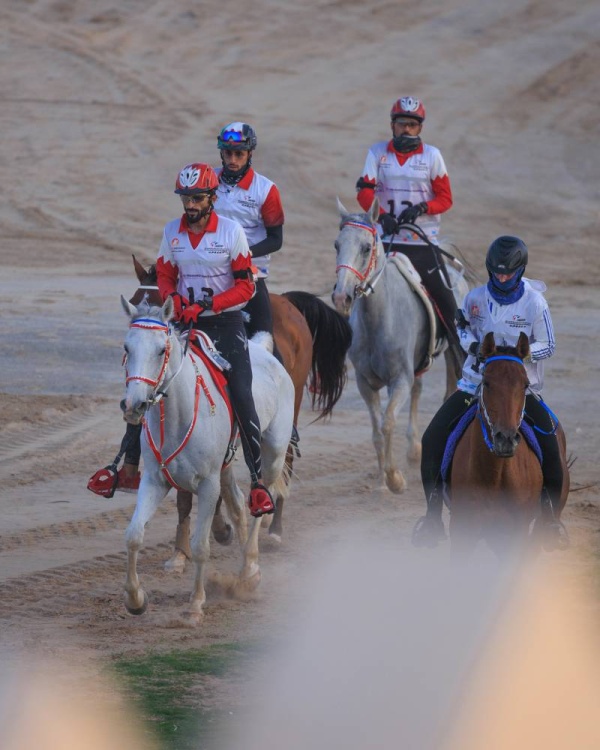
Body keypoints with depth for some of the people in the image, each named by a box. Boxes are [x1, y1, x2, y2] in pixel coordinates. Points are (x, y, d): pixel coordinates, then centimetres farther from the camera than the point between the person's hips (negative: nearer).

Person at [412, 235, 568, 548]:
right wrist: (471, 344, -9)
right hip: (476, 383, 2)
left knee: (549, 445, -20)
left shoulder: (534, 302, -9)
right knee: (432, 439, -13)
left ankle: (550, 513, 0)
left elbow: (548, 346, -3)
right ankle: (433, 514, -1)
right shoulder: (476, 298, -3)